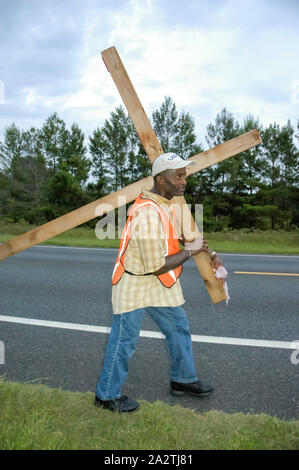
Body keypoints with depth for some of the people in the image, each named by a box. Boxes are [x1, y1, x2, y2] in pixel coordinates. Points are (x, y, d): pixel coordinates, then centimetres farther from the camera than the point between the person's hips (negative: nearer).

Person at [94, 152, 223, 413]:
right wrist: (189, 251, -17)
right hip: (135, 284, -9)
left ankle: (183, 380, 37)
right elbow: (157, 266, -28)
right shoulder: (148, 215, -30)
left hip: (160, 284, 10)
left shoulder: (167, 203, 2)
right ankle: (107, 395, 22)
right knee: (124, 340, 3)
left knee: (178, 327, 18)